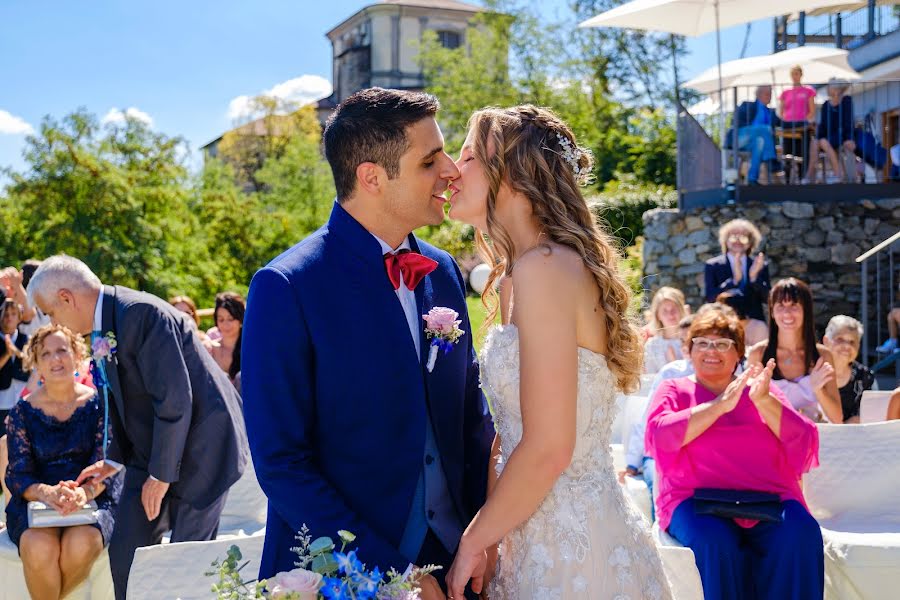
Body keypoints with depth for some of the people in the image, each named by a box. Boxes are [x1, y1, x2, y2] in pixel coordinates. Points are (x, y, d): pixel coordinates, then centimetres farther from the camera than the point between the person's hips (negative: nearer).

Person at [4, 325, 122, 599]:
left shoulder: (98, 404, 2)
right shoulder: (23, 412, 4)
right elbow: (18, 474, -3)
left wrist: (84, 491, -28)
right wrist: (47, 493, -27)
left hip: (93, 500, 0)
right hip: (35, 502, 0)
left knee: (80, 545, -33)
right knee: (40, 548, -33)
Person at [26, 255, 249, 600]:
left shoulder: (142, 314, -22)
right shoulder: (101, 330, 7)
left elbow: (174, 400, -25)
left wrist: (160, 475, -18)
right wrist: (114, 460, 14)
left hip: (198, 450, -8)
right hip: (150, 454, 9)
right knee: (124, 556, 5)